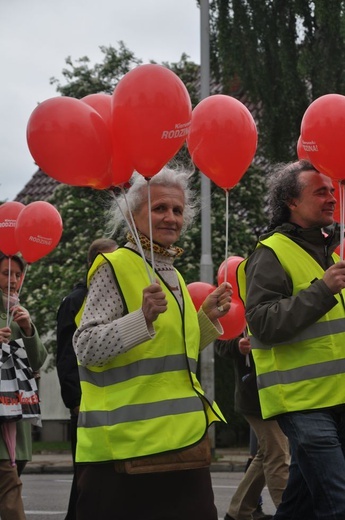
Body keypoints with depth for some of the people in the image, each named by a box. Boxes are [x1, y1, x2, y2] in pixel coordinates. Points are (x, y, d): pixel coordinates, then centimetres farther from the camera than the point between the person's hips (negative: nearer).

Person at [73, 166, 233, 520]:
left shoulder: (173, 274, 18)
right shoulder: (115, 267, -8)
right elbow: (85, 348, -16)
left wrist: (207, 317, 13)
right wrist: (143, 317, -27)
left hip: (182, 437, 8)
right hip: (129, 442, -8)